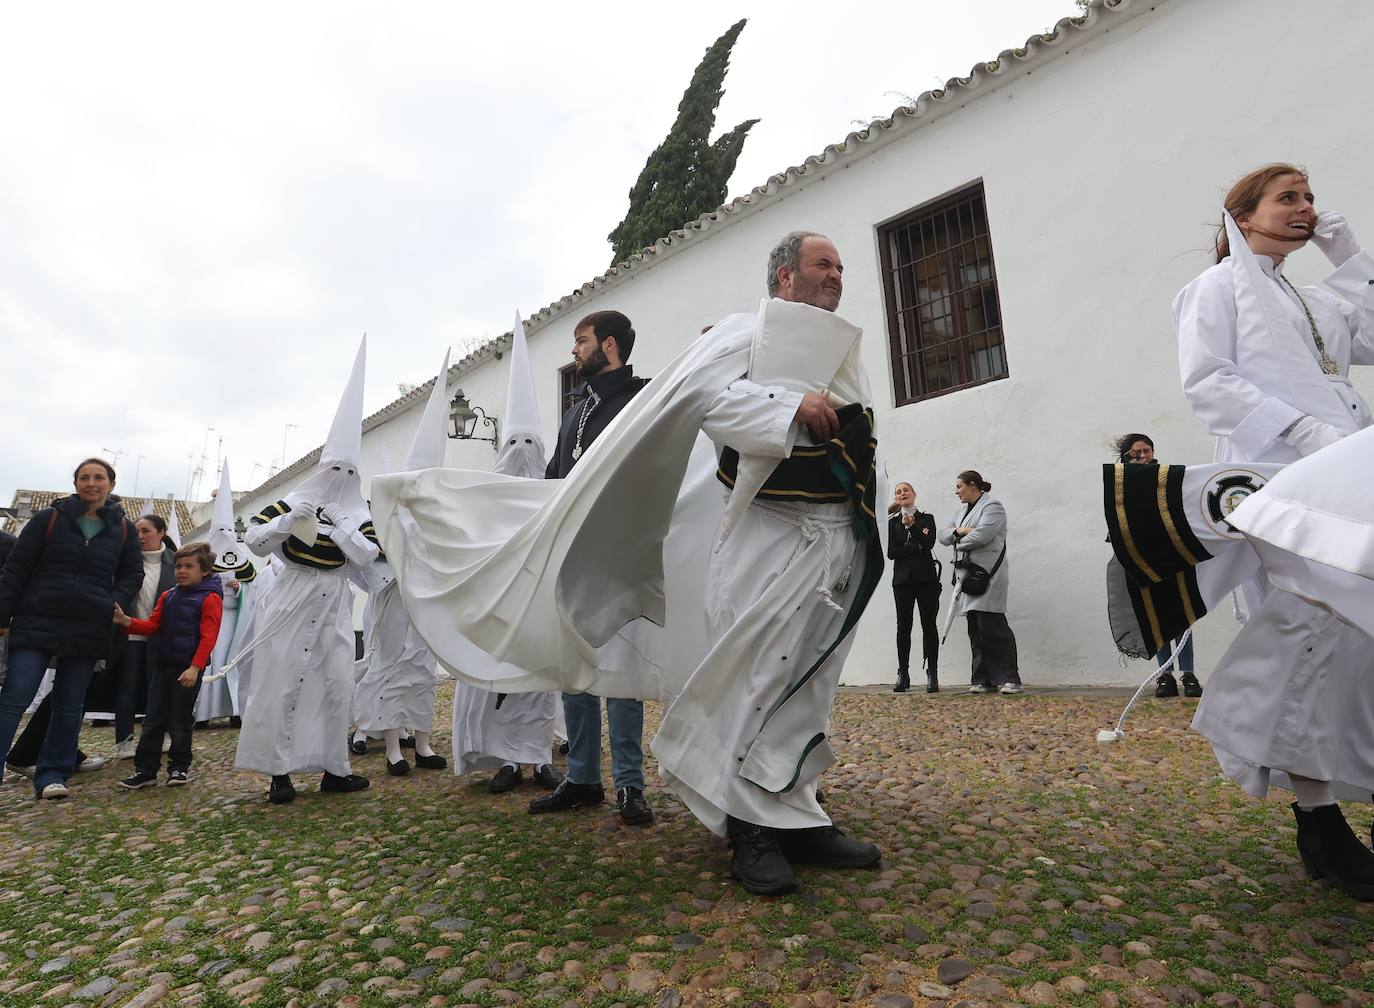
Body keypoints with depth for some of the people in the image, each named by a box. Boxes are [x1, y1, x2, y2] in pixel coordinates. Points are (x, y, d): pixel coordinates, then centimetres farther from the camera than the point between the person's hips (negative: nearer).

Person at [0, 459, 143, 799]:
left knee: (69, 706, 8)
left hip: (89, 631, 2)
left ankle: (52, 774, 17)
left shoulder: (123, 528, 6)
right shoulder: (50, 518, 1)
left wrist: (116, 603, -3)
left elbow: (132, 574, 14)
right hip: (37, 624, -2)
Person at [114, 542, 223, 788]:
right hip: (162, 666, 6)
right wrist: (126, 621, -7)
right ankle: (145, 769, 17)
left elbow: (208, 637, -15)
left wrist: (195, 668, -22)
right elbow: (152, 626, 11)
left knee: (180, 722, 5)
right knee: (153, 720, 9)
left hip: (188, 669, -6)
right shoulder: (167, 596, 12)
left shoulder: (210, 598, -10)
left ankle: (179, 766, 21)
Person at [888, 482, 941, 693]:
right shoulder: (893, 522, 12)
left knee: (929, 624, -3)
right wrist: (916, 547, -7)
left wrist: (910, 525, -7)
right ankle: (902, 674, 5)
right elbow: (891, 552, -1)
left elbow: (929, 543, -7)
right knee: (903, 626, 0)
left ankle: (932, 674, -1)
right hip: (902, 578, 1)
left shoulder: (927, 518, 11)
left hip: (925, 577, -1)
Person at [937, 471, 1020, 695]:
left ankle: (1009, 678, -3)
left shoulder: (992, 507, -3)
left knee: (992, 626, -10)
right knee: (976, 631, 5)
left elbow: (981, 535, -17)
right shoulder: (961, 512, 23)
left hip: (988, 576, -8)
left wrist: (958, 542, -1)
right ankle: (983, 679, 9)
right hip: (967, 575, 8)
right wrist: (958, 531, -4)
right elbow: (942, 535, 17)